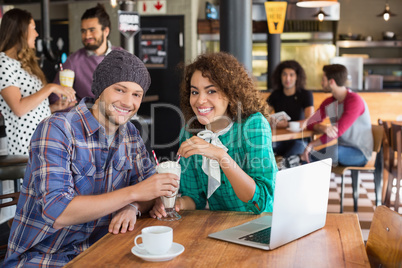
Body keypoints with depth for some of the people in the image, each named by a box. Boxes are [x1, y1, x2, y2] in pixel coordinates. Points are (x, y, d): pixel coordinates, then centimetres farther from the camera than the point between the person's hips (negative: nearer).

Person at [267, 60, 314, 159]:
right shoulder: (276, 94, 11)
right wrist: (270, 121, -24)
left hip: (298, 140, -2)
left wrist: (288, 124, -29)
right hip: (278, 139, 2)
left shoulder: (306, 94, 1)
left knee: (297, 146, -37)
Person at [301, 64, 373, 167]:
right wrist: (323, 128, -24)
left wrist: (311, 145, -23)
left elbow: (338, 130, -24)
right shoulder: (329, 102, 8)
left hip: (359, 153, -7)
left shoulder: (354, 101, -17)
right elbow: (311, 123, 1)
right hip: (342, 148, 7)